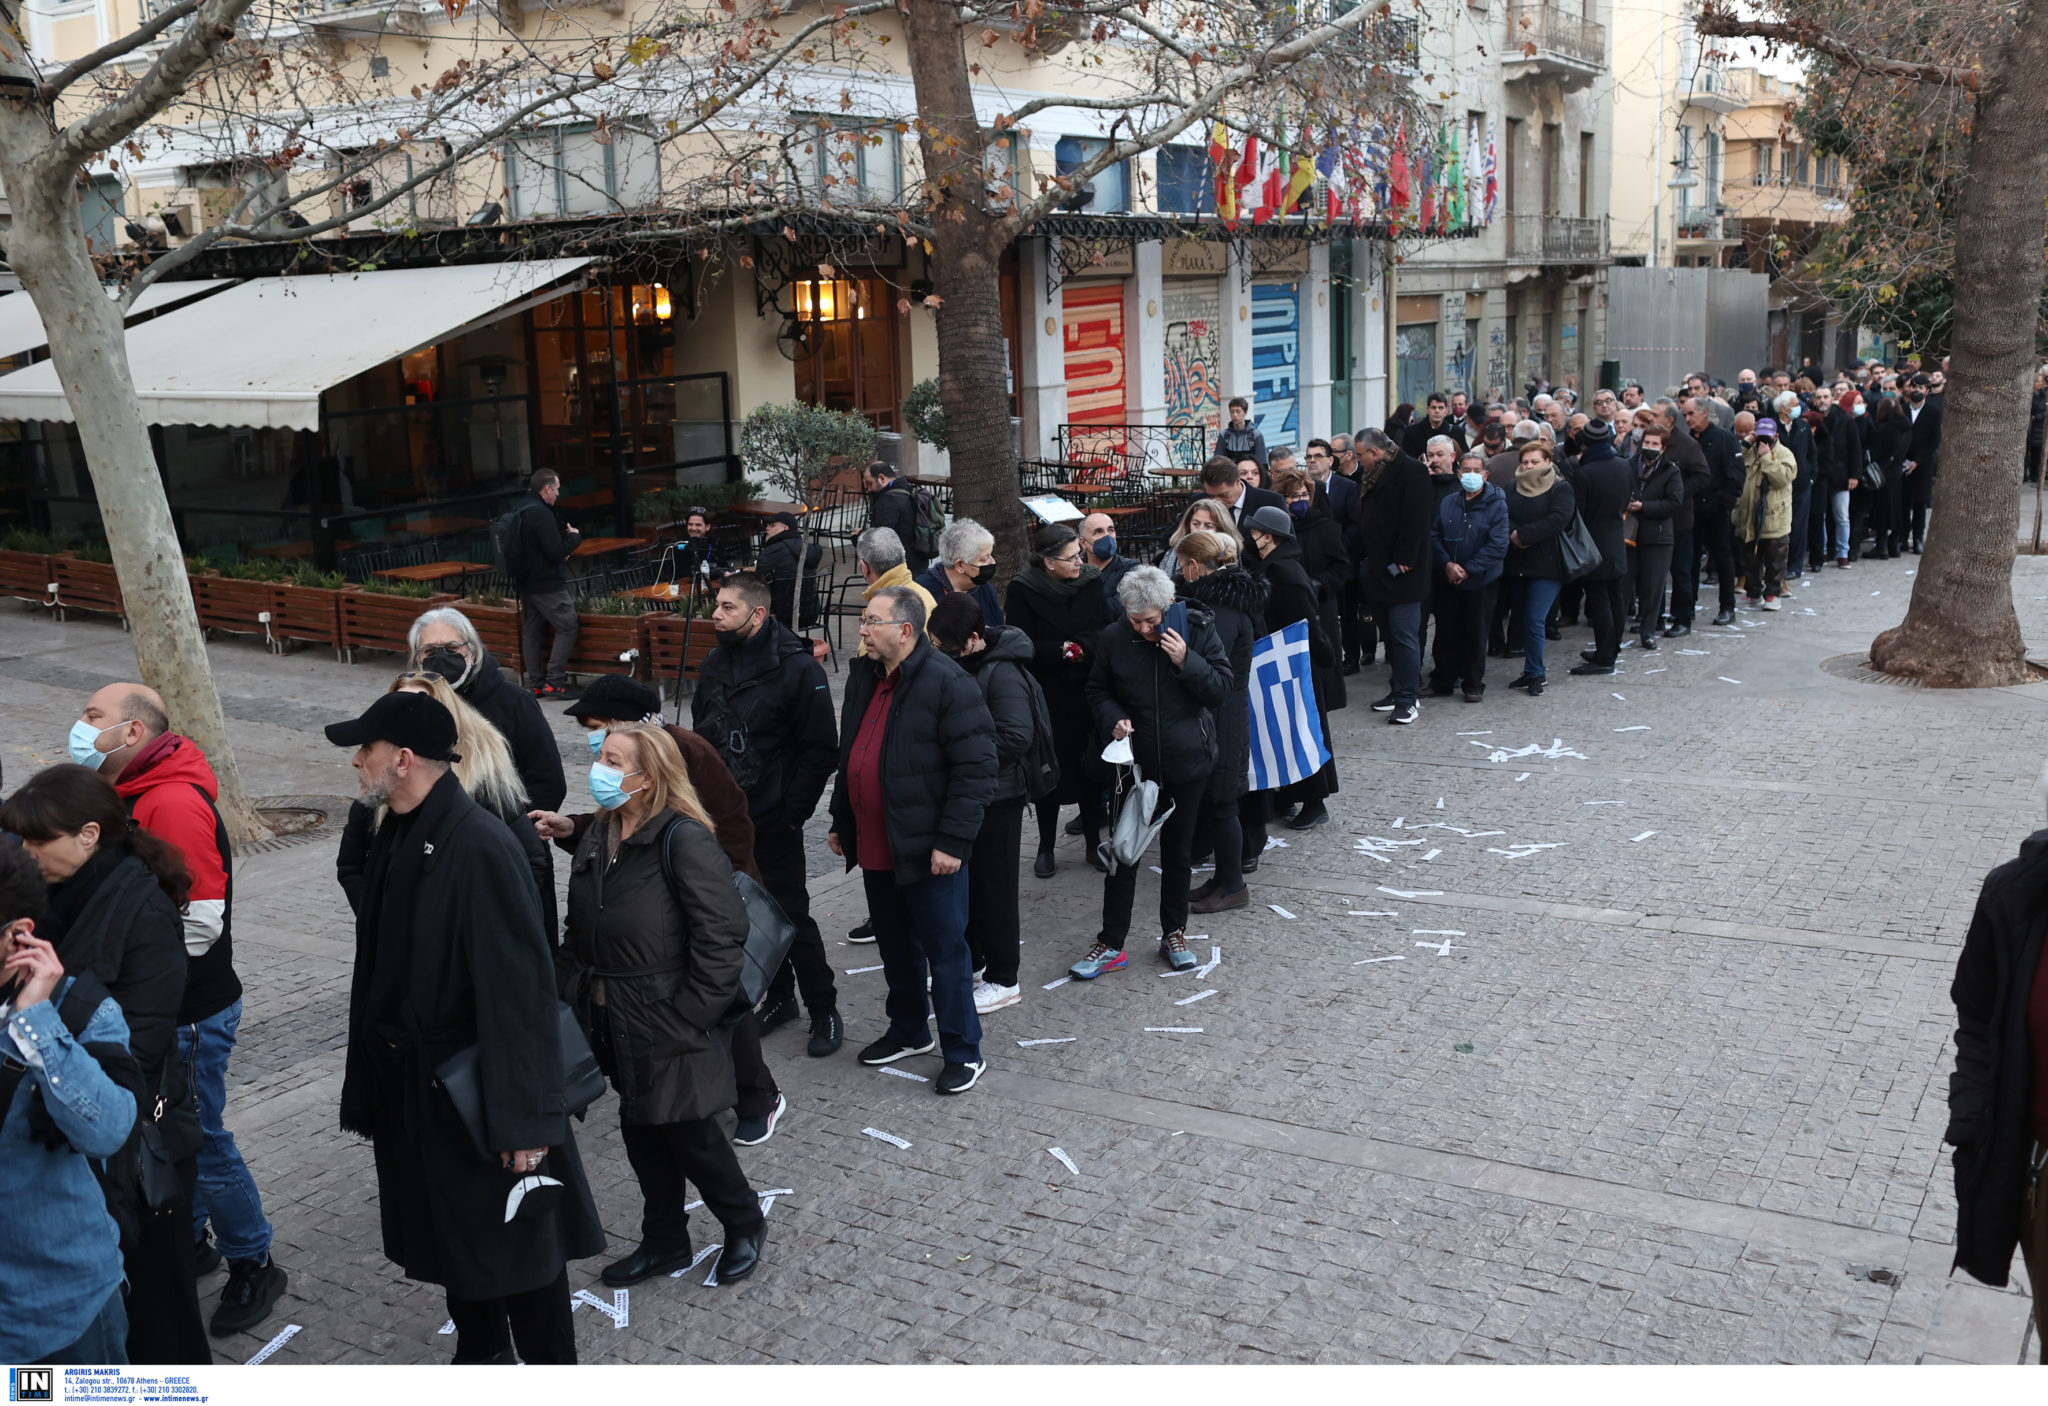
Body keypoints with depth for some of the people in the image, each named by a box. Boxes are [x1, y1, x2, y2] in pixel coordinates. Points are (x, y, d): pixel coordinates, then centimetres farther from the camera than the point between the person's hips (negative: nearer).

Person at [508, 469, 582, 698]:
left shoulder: (520, 512, 11)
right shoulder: (541, 513, -18)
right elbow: (556, 552, -22)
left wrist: (563, 550, 12)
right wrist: (575, 537, -4)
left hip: (525, 582, 10)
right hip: (546, 583, -10)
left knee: (531, 631, 12)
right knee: (567, 627, -4)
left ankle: (535, 684, 15)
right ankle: (554, 681, -9)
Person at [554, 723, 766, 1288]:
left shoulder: (683, 839, -19)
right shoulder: (597, 838, 6)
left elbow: (721, 936, -21)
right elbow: (579, 934, 15)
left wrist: (686, 1017, -20)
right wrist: (565, 992, 5)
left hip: (670, 1025, -7)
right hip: (616, 1024, 8)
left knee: (689, 1133, 4)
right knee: (641, 1131, 17)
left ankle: (744, 1225, 29)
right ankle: (665, 1243, 34)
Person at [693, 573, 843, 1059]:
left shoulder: (797, 668, -14)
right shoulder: (715, 665, 7)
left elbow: (821, 750, -13)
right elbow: (701, 735, 18)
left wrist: (793, 811, -14)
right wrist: (704, 794, 9)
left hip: (773, 819, -6)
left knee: (791, 913, -1)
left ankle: (824, 1010, 11)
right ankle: (779, 997, 29)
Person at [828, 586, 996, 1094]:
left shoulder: (947, 683, -17)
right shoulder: (863, 677, 10)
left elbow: (976, 767, -19)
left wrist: (953, 841, -21)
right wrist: (841, 821, 20)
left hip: (927, 853, -8)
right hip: (875, 848, 8)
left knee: (945, 951, 3)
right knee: (895, 948, 21)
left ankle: (963, 1052, 16)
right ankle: (909, 1032, 38)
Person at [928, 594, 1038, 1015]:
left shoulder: (1003, 673, -21)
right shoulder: (958, 664, 5)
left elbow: (1016, 738, -27)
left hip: (996, 797, -8)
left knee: (993, 886, 2)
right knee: (963, 880, 18)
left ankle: (1003, 980, 15)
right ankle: (969, 962, 34)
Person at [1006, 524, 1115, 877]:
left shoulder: (1091, 581, -1)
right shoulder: (1023, 590, -10)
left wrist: (1076, 646, -19)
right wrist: (1065, 650, -14)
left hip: (1086, 691, 3)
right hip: (1046, 697, -2)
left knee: (1090, 768, 8)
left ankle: (1093, 843, 22)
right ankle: (1046, 848, 18)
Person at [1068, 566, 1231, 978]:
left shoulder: (1197, 631, -11)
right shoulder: (1115, 638, -8)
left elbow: (1221, 688, -9)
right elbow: (1098, 691, 5)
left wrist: (1186, 662, -24)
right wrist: (1113, 718, -14)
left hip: (1187, 761, 0)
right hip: (1135, 762, 0)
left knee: (1178, 852, 14)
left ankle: (1174, 933, 30)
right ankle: (1110, 943, 13)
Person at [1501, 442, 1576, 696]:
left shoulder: (1560, 488, -3)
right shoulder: (1513, 487, 12)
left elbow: (1559, 520, -16)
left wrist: (1523, 535, -16)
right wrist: (1512, 535, -19)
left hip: (1546, 564, -5)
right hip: (1517, 563, 5)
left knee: (1534, 621, -10)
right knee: (1522, 619, 10)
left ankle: (1534, 674, -1)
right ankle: (1532, 672, 20)